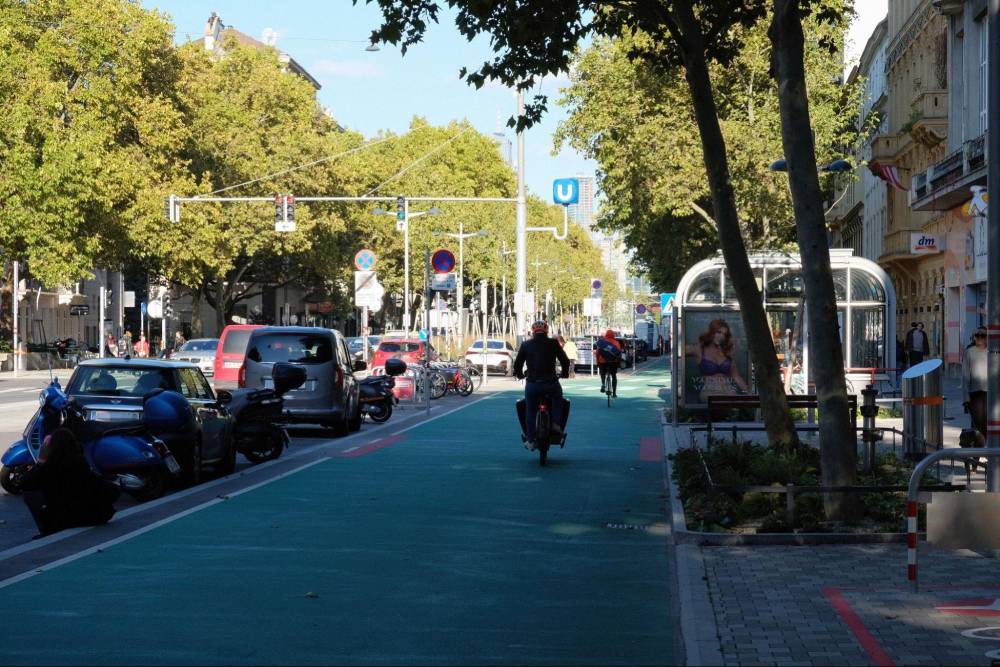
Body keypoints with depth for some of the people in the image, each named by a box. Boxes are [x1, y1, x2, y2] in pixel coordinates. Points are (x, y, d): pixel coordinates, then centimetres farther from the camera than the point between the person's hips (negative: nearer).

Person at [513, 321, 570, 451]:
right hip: (551, 383, 0)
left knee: (530, 411, 13)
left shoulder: (526, 345, 5)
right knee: (557, 399, 29)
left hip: (532, 384, 0)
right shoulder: (553, 343, 3)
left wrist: (519, 374, 29)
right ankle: (556, 424, 13)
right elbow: (565, 361, 7)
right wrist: (565, 373, 26)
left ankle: (530, 441, 13)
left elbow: (517, 363, 9)